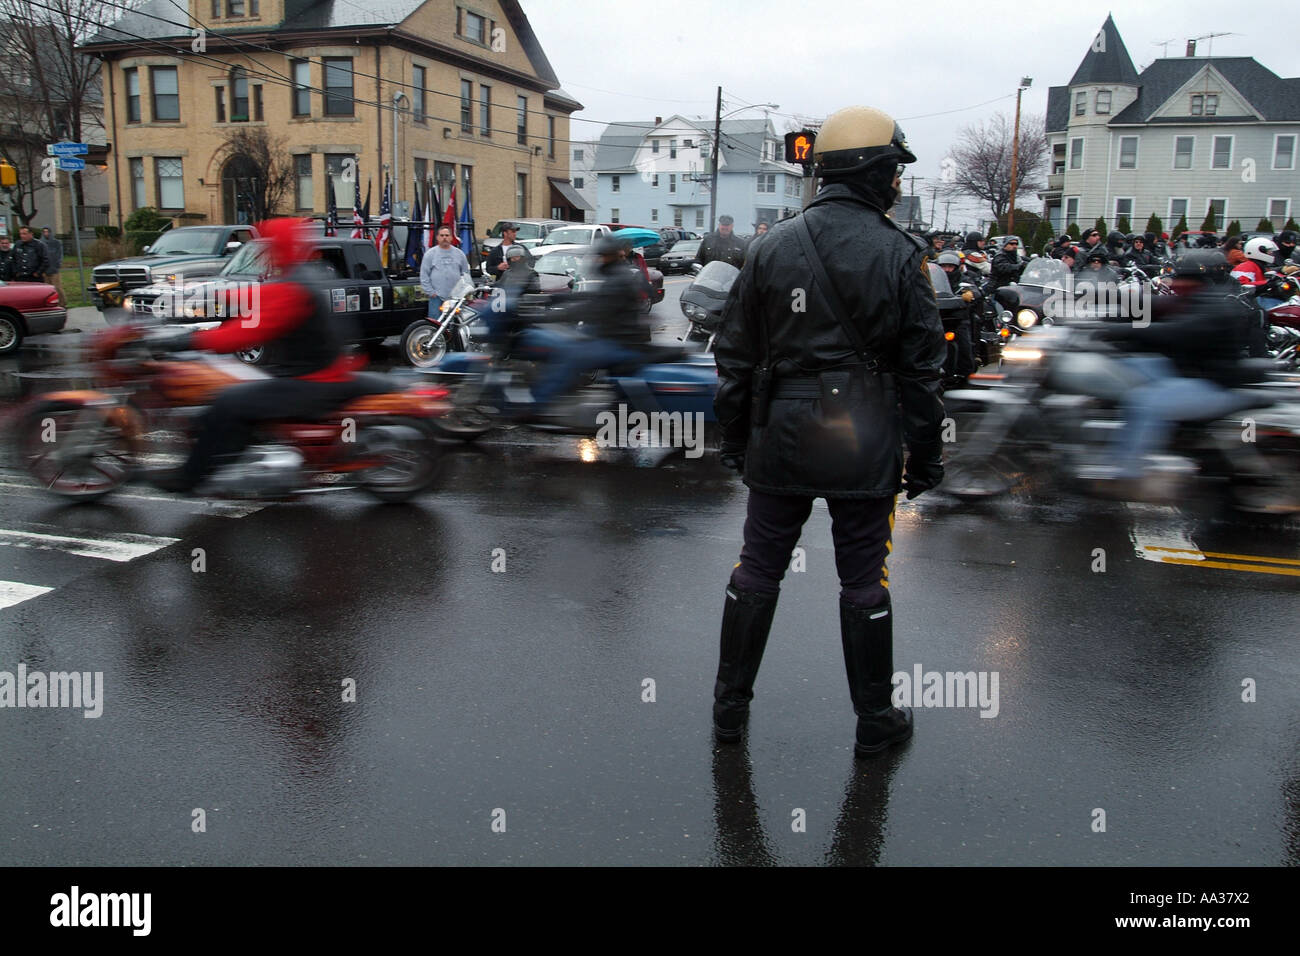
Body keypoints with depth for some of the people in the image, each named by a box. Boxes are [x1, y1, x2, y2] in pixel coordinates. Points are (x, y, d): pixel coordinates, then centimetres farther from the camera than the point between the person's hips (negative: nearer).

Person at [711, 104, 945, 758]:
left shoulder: (774, 246, 3)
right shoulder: (900, 256, -6)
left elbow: (736, 355, 6)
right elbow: (921, 368, -4)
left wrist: (734, 437, 14)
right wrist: (926, 456, 4)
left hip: (781, 437, 3)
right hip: (865, 446, -2)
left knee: (757, 570, 13)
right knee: (864, 582, 8)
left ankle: (730, 706, 24)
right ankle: (875, 721, 23)